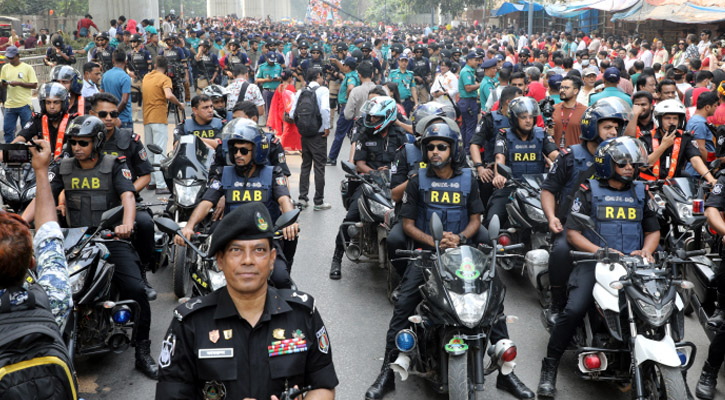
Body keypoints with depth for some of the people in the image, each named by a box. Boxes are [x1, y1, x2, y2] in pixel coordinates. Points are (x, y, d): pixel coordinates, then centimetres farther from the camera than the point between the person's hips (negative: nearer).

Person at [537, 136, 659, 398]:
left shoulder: (641, 192, 19)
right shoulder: (589, 191, 7)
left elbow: (653, 229, 21)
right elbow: (572, 232, 0)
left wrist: (646, 251, -1)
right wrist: (600, 251, -15)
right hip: (593, 261, -3)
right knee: (574, 310, -25)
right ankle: (549, 369, -11)